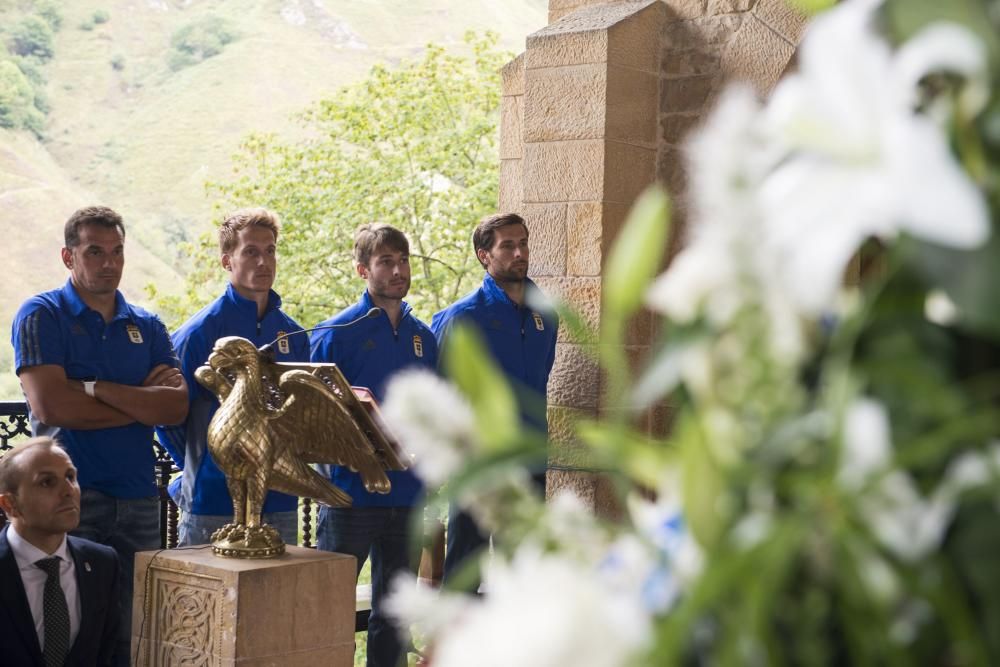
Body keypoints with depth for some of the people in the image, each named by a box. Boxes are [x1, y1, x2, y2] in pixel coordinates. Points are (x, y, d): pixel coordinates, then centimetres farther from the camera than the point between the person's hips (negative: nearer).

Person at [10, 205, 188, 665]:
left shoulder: (147, 327, 13)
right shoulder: (41, 316, 0)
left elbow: (177, 408, -2)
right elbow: (50, 406, -14)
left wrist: (99, 389, -13)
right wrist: (142, 401, -5)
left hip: (138, 499, 4)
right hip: (69, 495, -4)